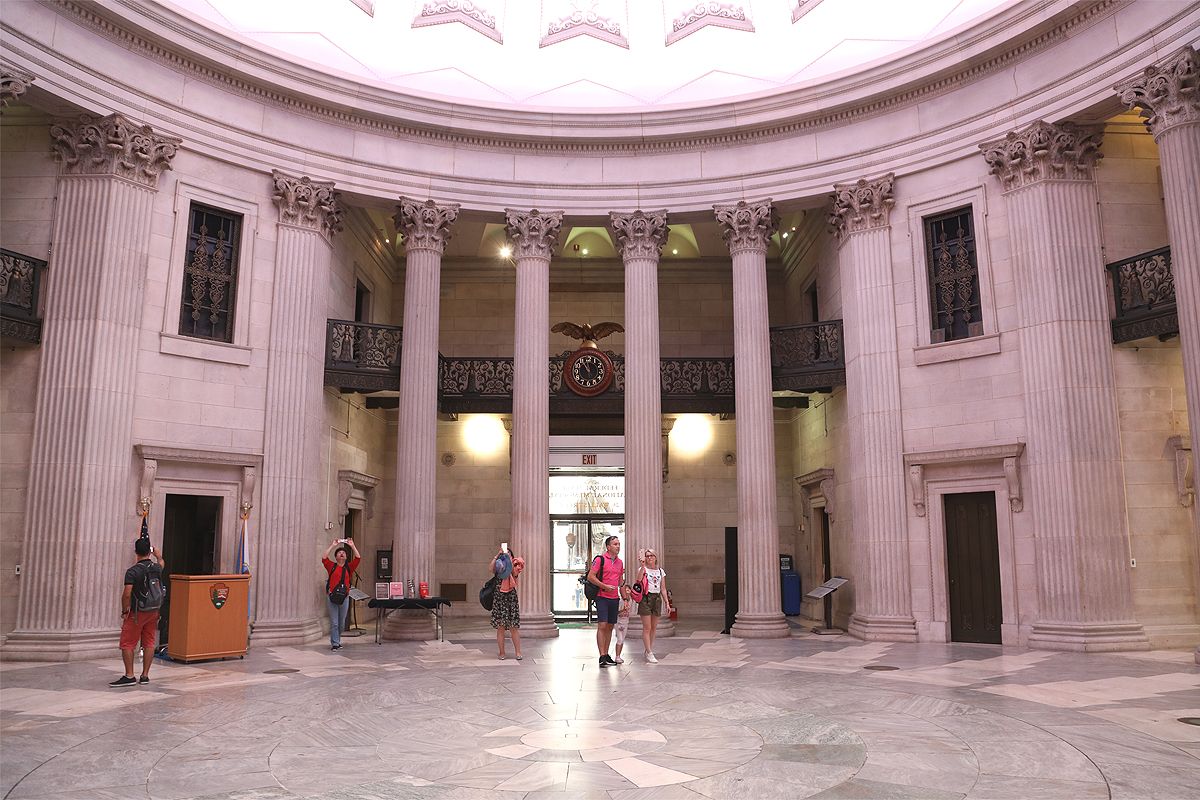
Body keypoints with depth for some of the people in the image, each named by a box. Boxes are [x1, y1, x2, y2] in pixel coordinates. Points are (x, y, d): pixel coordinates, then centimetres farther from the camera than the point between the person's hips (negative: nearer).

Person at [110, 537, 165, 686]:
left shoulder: (132, 572, -17)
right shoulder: (156, 568, -1)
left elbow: (126, 595, -21)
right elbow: (161, 561, 26)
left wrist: (124, 610, -6)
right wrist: (154, 550, 41)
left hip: (137, 613, -5)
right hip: (154, 612, 5)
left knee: (127, 644, 3)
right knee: (149, 643, 10)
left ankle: (129, 676, 1)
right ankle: (145, 676, 14)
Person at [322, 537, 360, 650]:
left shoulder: (349, 567, 10)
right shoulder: (332, 566, 6)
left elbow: (358, 558, 1)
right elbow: (324, 558, -7)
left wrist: (352, 546, 0)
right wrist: (333, 546, -5)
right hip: (332, 596, -2)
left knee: (342, 623, 9)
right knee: (334, 622, -4)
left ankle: (337, 641, 26)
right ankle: (334, 644, 1)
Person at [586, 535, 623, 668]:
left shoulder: (620, 562, 14)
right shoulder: (600, 559, -7)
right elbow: (590, 577, -11)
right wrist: (605, 586, -17)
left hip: (614, 599, 7)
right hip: (602, 597, -7)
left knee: (610, 627, 10)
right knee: (602, 625, -10)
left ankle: (606, 654, 17)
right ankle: (602, 657, -10)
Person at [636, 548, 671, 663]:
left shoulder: (661, 571, 12)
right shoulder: (643, 569, -1)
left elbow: (663, 589, 13)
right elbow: (638, 580, -22)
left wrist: (667, 603, 8)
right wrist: (643, 566, -30)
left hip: (657, 599, 4)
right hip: (645, 598, -4)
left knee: (654, 628, 8)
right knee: (647, 628, -6)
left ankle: (648, 650, 19)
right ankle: (649, 653, -3)